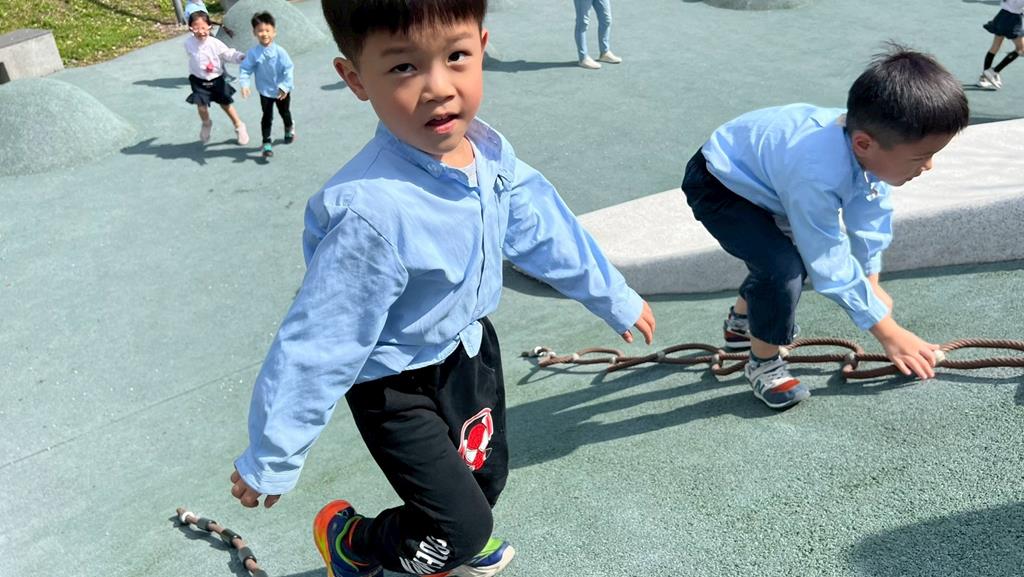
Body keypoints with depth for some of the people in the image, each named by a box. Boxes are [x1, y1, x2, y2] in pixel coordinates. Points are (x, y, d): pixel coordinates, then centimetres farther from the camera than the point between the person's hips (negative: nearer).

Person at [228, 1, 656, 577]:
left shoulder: (489, 153, -14)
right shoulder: (371, 212, -37)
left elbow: (547, 231, 2)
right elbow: (316, 346, -28)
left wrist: (616, 299, 15)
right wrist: (267, 461, -18)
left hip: (471, 345, 7)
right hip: (397, 386, -7)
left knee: (488, 475, 25)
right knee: (461, 526, -2)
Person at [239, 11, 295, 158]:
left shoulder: (280, 52, -20)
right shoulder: (253, 53, -16)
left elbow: (289, 70, -18)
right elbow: (245, 69, -12)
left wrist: (285, 87, -24)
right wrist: (244, 84, -27)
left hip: (282, 91, 0)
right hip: (265, 91, 0)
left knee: (285, 113, 22)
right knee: (267, 117, 3)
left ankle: (289, 129, 53)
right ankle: (266, 144, 10)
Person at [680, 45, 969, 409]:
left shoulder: (869, 143, -20)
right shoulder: (818, 176, -42)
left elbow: (871, 212, -2)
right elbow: (833, 269, -31)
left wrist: (873, 282, 3)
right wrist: (889, 332, -21)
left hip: (757, 175, 9)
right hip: (716, 185, -9)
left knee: (802, 250, 23)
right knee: (782, 267, -26)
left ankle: (741, 322, 44)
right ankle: (763, 362, -1)